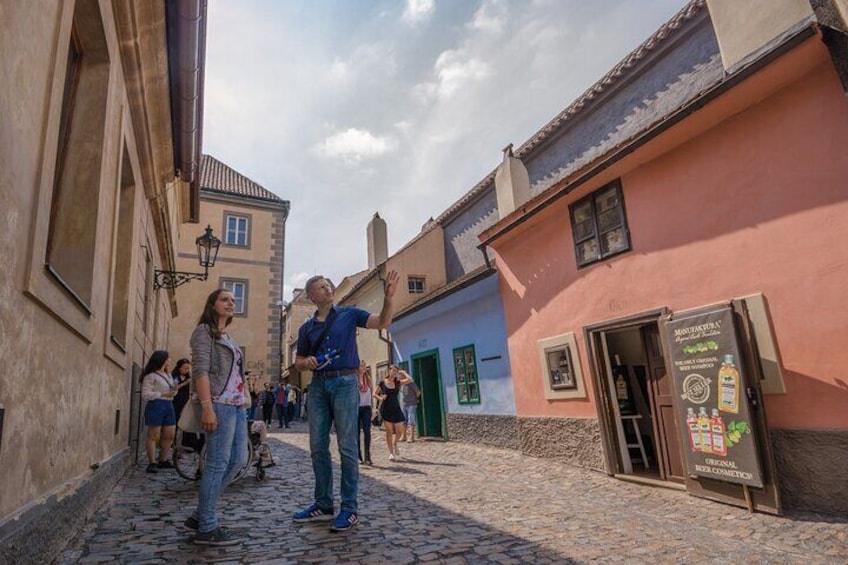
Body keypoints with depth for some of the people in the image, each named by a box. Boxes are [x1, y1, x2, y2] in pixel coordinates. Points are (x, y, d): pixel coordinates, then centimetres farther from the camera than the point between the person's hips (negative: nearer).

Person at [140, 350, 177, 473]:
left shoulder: (168, 375, 20)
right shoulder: (151, 376, -6)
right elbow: (145, 395, -12)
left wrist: (174, 392, 9)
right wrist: (163, 394, -17)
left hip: (169, 406, 8)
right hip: (156, 406, -8)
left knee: (169, 436, 8)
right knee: (154, 436, -4)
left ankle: (163, 461, 20)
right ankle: (152, 463, 2)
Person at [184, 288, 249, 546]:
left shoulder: (228, 336, 23)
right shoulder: (204, 331, -1)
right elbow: (200, 370, -12)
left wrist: (243, 402, 16)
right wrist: (207, 407, -21)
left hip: (237, 404, 9)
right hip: (220, 404, -9)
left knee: (238, 460, 9)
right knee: (218, 463, -6)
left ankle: (201, 514, 21)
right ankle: (207, 528, 5)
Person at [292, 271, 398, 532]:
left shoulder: (349, 314, 5)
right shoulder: (306, 328, 14)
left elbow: (382, 323, -6)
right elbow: (298, 362, 19)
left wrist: (388, 298, -22)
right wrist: (306, 362, -6)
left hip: (344, 383, -4)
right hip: (318, 386, 5)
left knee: (347, 447, -4)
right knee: (318, 447, 8)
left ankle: (350, 508, 5)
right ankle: (323, 505, 22)